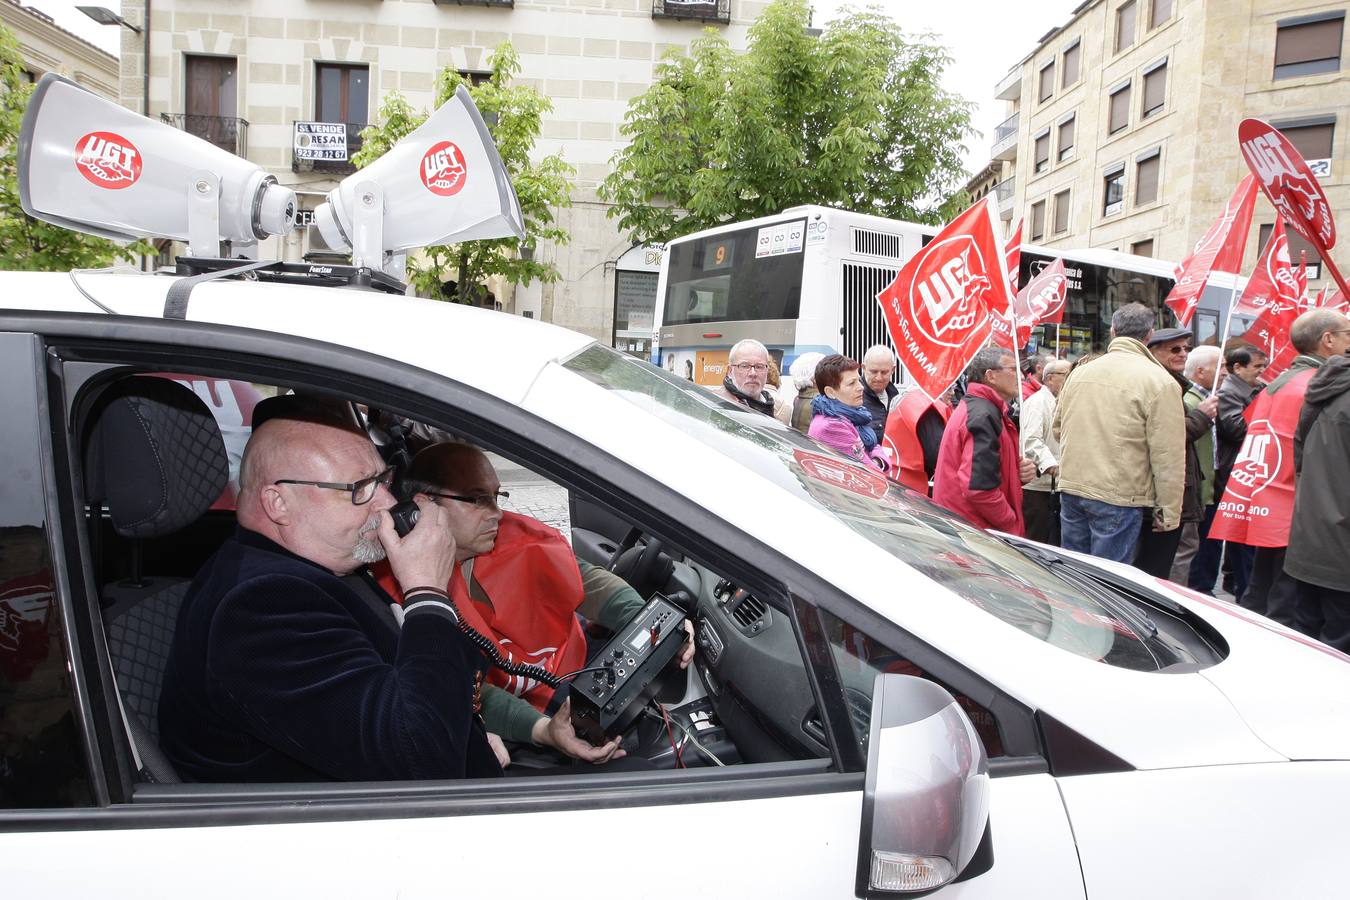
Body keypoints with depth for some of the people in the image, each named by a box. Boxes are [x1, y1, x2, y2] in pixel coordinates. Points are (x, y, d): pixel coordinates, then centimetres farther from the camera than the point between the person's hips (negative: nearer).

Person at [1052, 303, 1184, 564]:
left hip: (1071, 488, 5)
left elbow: (1058, 428, 17)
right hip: (1118, 497, -5)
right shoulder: (1160, 382, -10)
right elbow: (1168, 455, -11)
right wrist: (1170, 513, -4)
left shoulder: (1080, 372, 6)